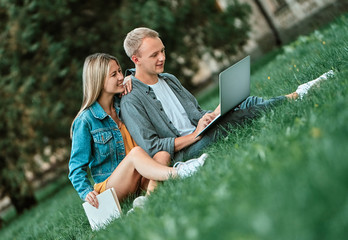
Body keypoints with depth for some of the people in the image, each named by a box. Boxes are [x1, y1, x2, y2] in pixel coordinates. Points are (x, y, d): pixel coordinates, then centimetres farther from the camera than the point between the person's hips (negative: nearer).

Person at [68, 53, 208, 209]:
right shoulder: (85, 120, -6)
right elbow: (76, 167, -5)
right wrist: (87, 192, -24)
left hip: (138, 181, 6)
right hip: (108, 186, -5)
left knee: (162, 155, -26)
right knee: (136, 152, -34)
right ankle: (177, 174, -56)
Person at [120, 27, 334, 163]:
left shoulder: (170, 79, 16)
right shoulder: (131, 100, -10)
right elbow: (150, 147, -17)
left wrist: (211, 116, -2)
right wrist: (194, 135, -20)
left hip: (198, 136, 8)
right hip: (182, 154, -8)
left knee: (249, 103, -15)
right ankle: (296, 96, -17)